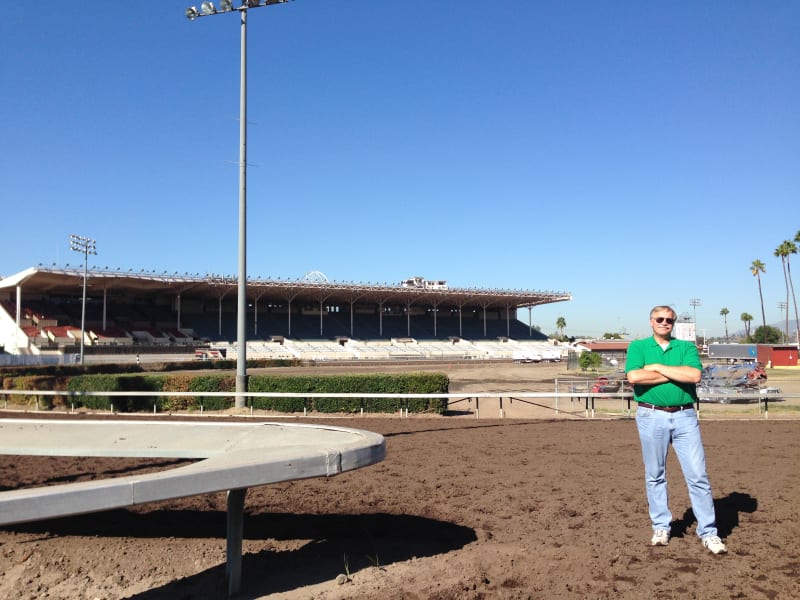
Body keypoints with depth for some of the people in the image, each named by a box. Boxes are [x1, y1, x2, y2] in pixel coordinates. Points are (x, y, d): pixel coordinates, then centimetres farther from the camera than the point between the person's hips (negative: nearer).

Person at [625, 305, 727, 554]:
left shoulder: (687, 346, 9)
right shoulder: (638, 346, 6)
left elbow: (695, 375, -11)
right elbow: (634, 376, -14)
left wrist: (658, 367, -9)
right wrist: (676, 374, -9)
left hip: (685, 416, 1)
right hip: (651, 417, 0)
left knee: (698, 475, 0)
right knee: (655, 475, 8)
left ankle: (708, 532, 11)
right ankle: (661, 527, 22)